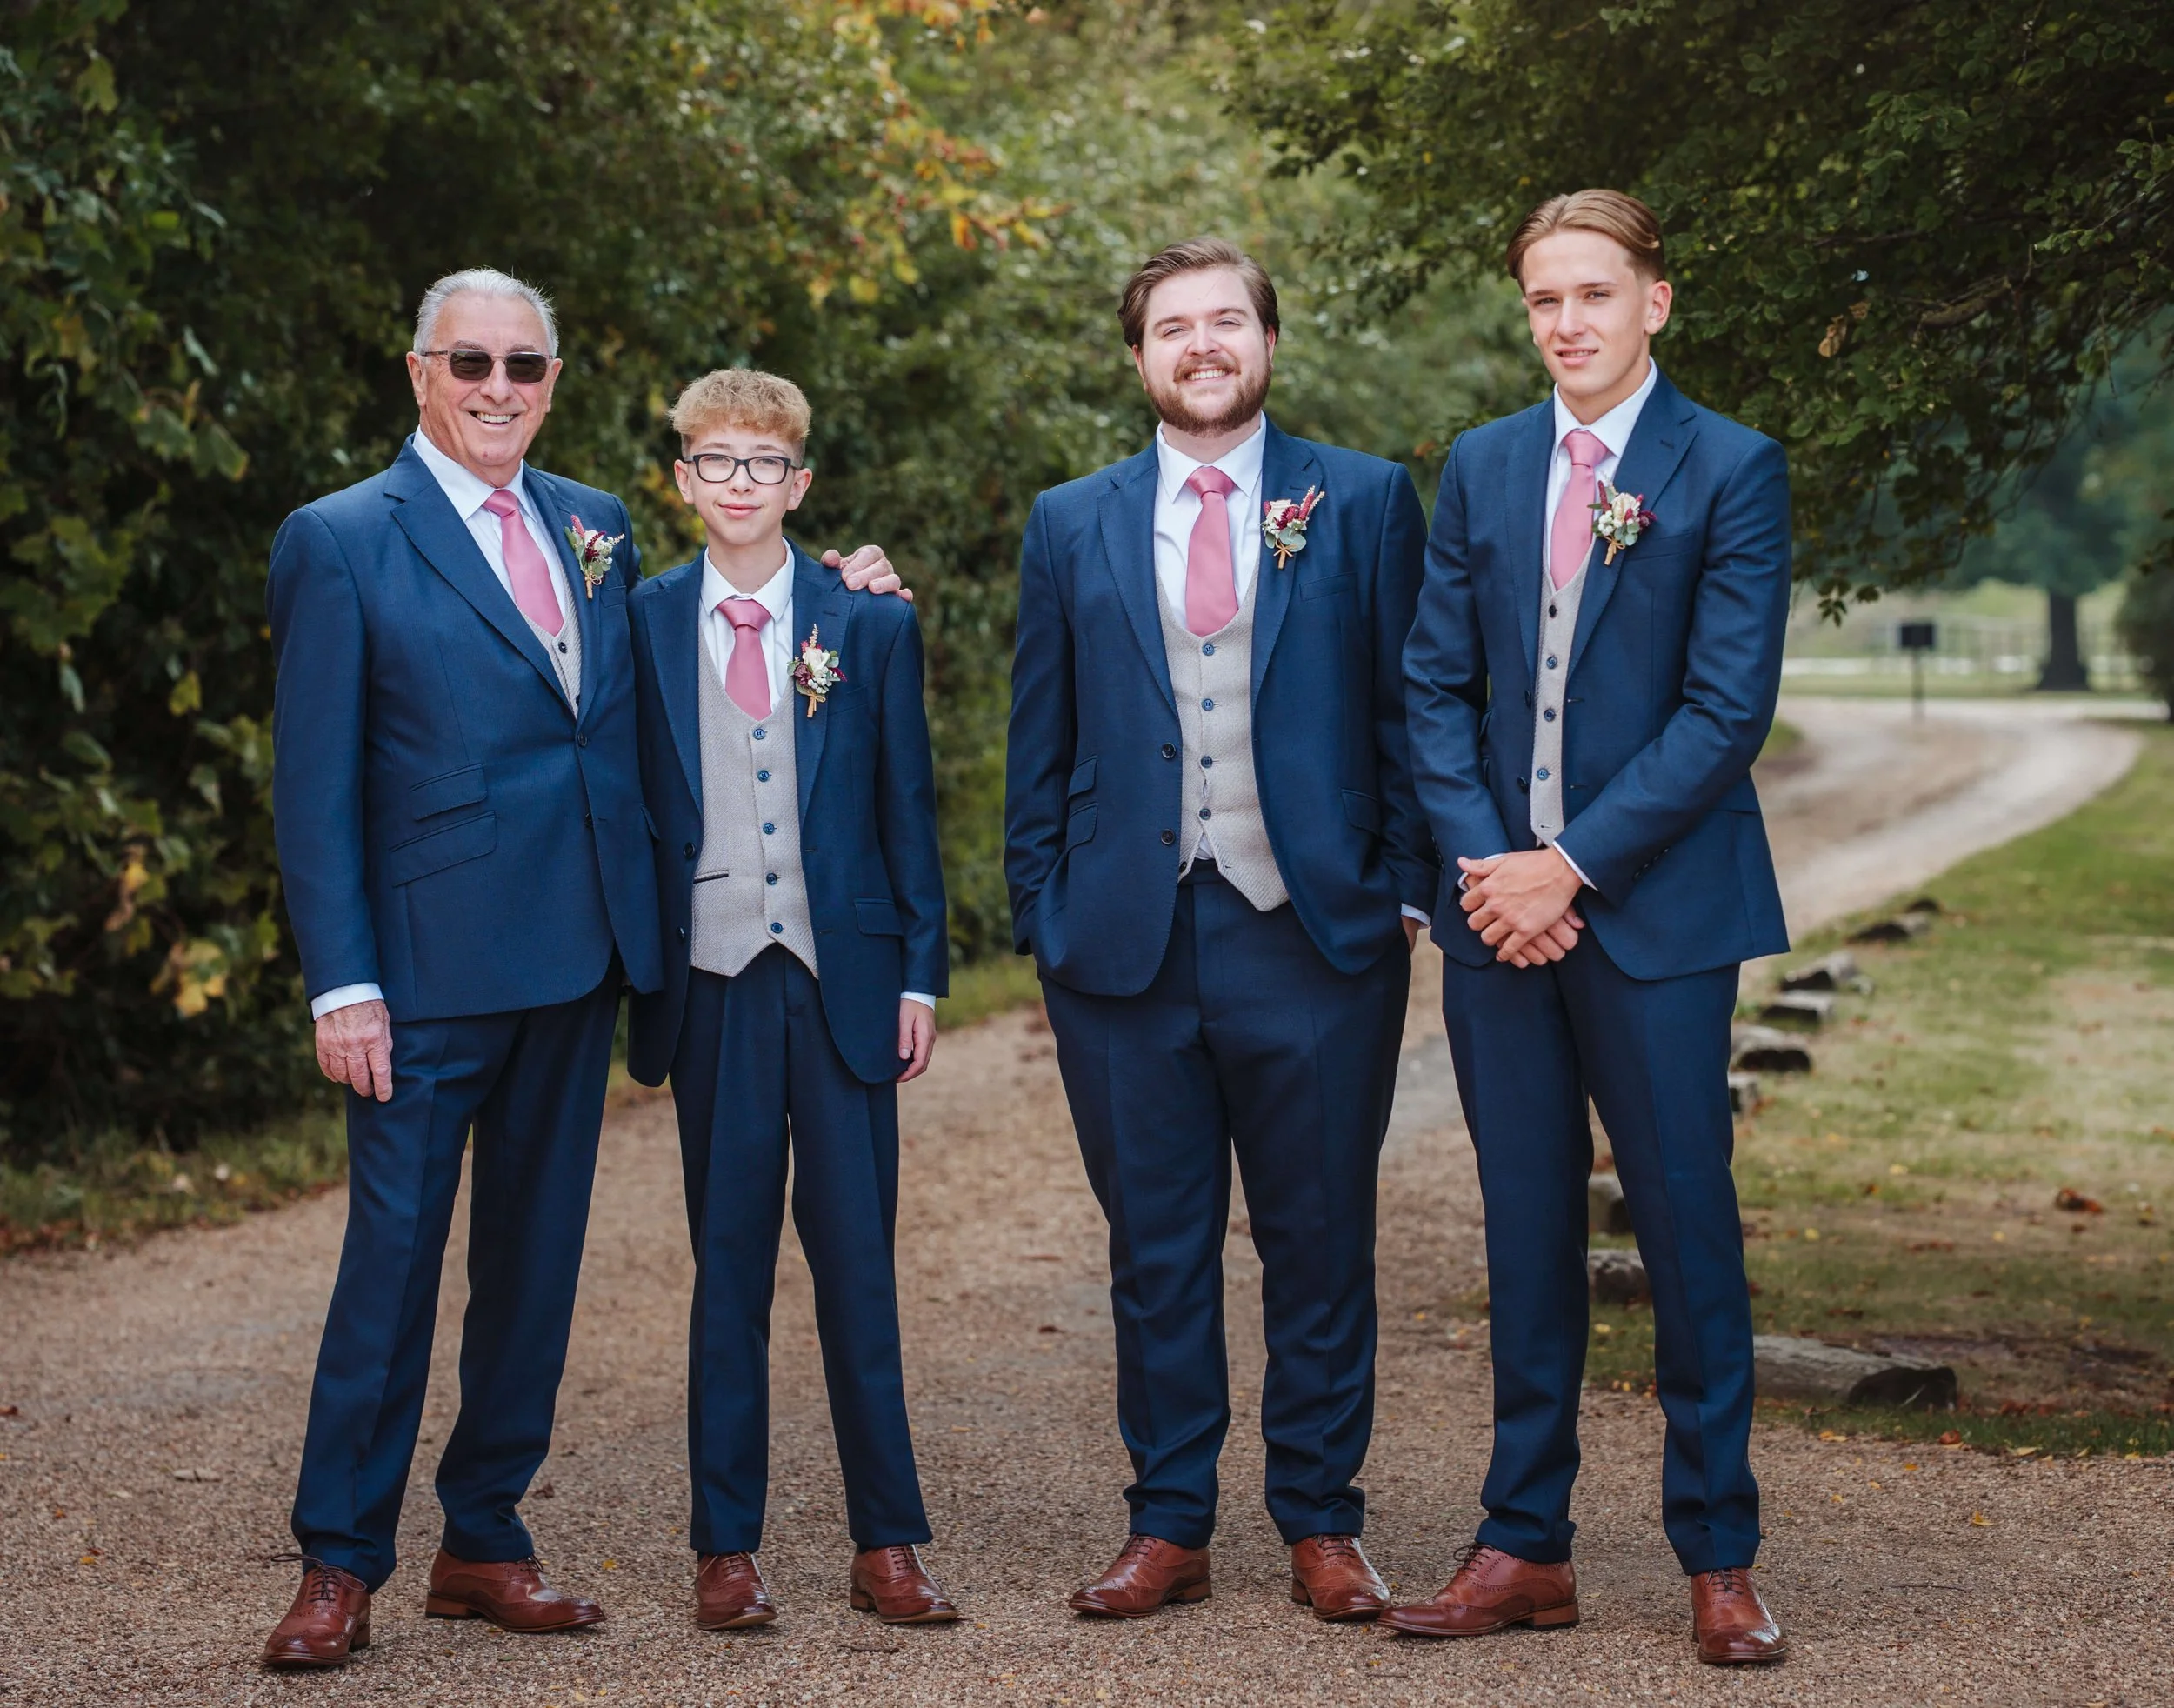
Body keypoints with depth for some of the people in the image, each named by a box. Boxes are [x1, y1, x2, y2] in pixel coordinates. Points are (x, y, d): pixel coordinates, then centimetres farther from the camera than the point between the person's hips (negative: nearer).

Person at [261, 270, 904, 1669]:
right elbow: (315, 784, -6)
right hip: (430, 964, -5)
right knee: (394, 1252, -3)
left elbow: (642, 700, 21)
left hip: (578, 959, 6)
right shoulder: (341, 542, -3)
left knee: (537, 1251, 11)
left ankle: (485, 1540, 23)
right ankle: (340, 1565, 9)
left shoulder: (596, 528, 12)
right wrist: (342, 982, -12)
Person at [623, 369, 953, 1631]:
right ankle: (727, 1548, 12)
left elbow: (908, 809, 7)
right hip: (712, 986, 0)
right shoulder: (645, 626, 5)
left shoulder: (870, 626, 5)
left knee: (859, 1260, 2)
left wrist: (921, 974, 1)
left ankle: (888, 1541, 10)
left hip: (841, 980, 0)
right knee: (728, 1266, 5)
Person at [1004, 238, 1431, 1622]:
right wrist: (1043, 918, 6)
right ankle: (1170, 1527, 18)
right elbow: (1042, 746, 12)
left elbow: (1407, 711, 5)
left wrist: (1407, 892, -2)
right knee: (1155, 1251, 8)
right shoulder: (1072, 525, 11)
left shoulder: (1365, 502, 6)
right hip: (1127, 939, 2)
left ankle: (1323, 1527, 17)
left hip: (1311, 935, -1)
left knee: (1321, 1245, 5)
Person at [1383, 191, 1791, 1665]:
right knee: (1528, 1232, 9)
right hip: (1501, 909, 4)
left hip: (1654, 909, -4)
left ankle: (1719, 1556, 14)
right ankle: (1528, 1547, 17)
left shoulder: (1732, 470, -3)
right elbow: (1437, 686, 9)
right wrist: (1483, 863, -5)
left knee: (1689, 1226, 2)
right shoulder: (1481, 466, 11)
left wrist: (1571, 867, -14)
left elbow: (1727, 708, -10)